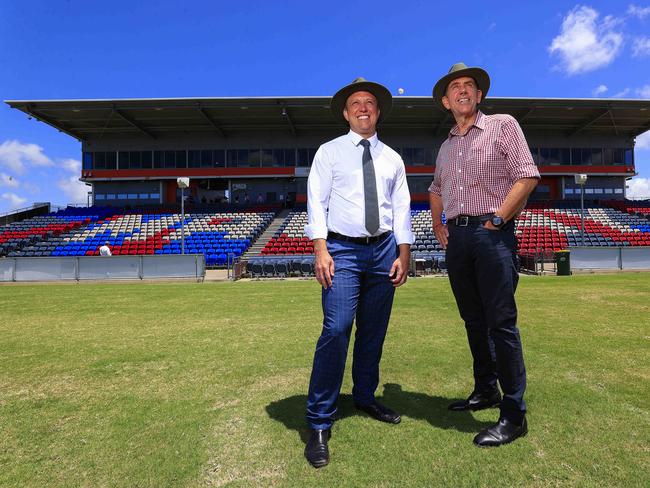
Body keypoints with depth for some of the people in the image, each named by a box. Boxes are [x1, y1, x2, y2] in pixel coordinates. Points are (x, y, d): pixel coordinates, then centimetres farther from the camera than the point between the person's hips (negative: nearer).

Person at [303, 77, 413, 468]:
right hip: (343, 249, -4)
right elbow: (317, 202, -3)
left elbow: (402, 209, 11)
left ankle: (366, 398, 31)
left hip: (384, 249, 4)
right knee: (337, 330, -14)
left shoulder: (392, 158, 16)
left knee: (374, 331, 11)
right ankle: (320, 424, -3)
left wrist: (404, 254, 2)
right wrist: (320, 250, -14)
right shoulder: (329, 152, 7)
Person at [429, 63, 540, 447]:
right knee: (474, 321, 12)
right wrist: (438, 227, 18)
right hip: (457, 238, 6)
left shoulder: (503, 125, 3)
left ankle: (514, 415, 1)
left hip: (493, 235, -6)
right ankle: (485, 391, 26)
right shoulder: (447, 146, 20)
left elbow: (527, 175, -6)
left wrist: (499, 218, -13)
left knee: (502, 323, -8)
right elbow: (436, 190, 31)